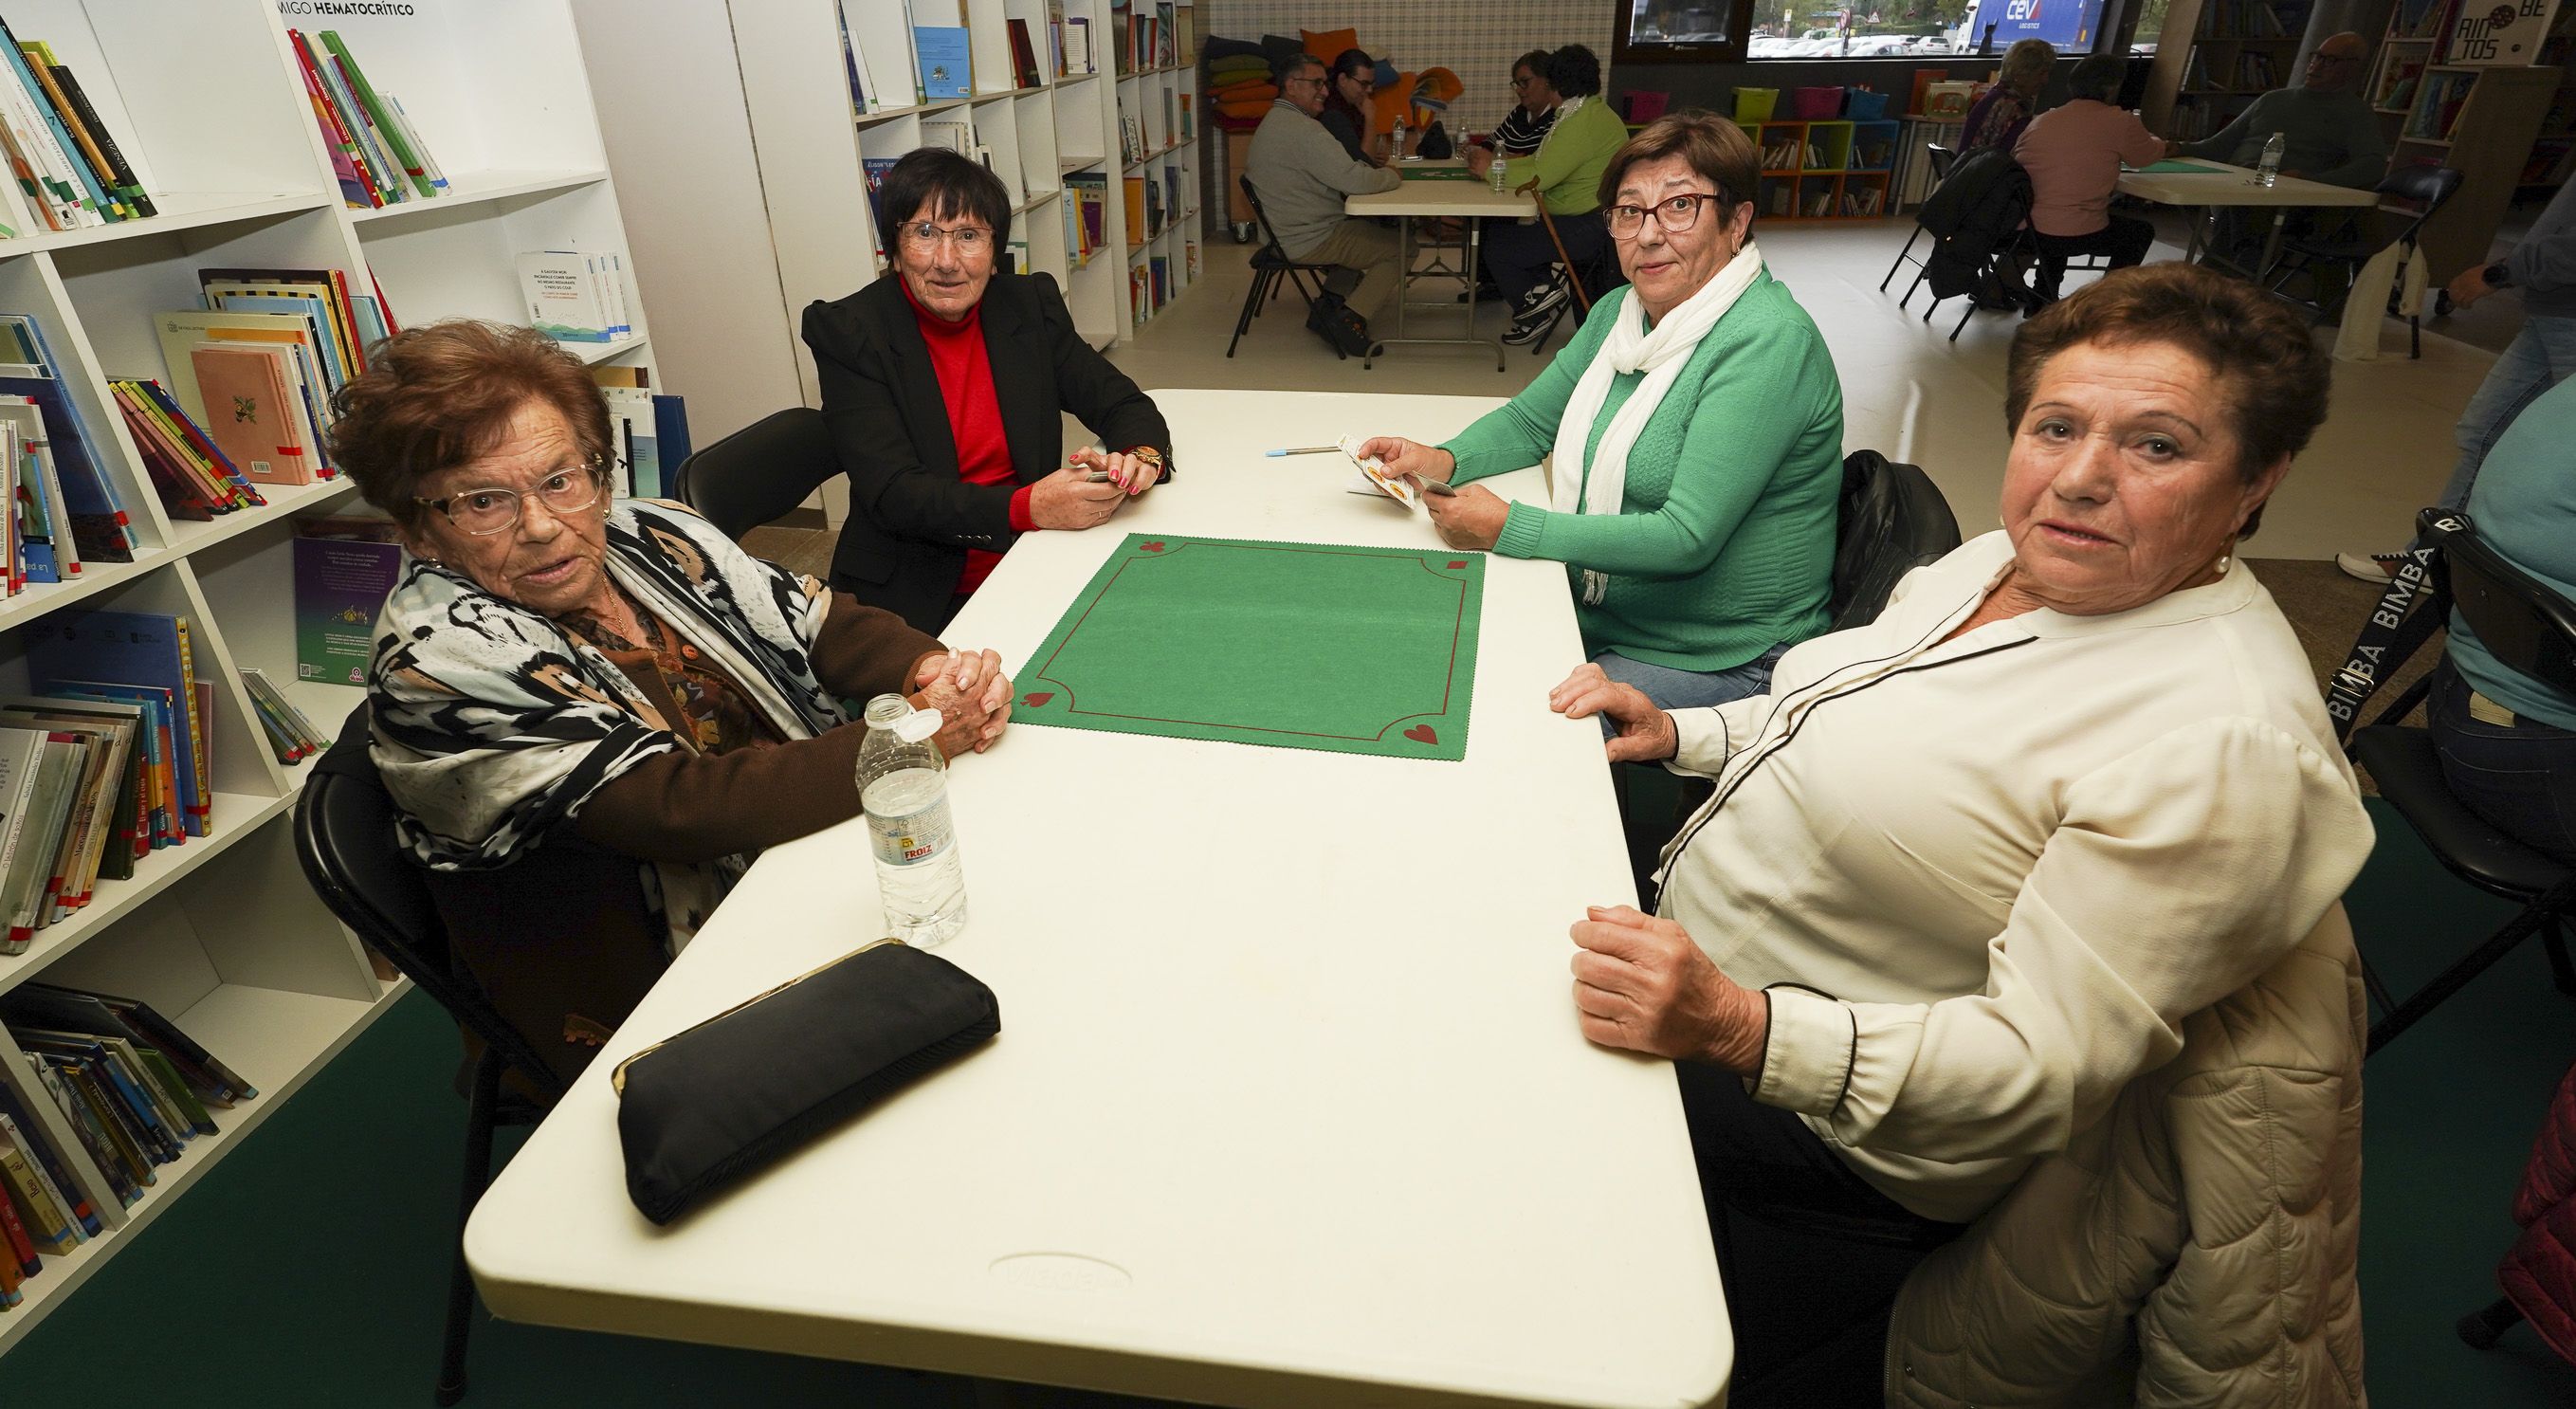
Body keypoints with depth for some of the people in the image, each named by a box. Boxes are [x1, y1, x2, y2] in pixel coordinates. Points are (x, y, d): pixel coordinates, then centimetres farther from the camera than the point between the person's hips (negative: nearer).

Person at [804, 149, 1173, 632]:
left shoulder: (1031, 304, 5)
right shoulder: (847, 332, -7)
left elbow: (1125, 404, 6)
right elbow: (892, 495, -16)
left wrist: (1142, 456, -19)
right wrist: (1029, 507, -30)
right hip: (917, 602, -4)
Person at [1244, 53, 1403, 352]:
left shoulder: (1272, 122, 15)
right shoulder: (1302, 128, -20)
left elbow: (1338, 171, 18)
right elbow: (1353, 180, -25)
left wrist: (1375, 171, 4)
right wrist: (1392, 176, -6)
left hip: (1284, 234, 10)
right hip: (1310, 242, -10)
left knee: (1371, 229, 28)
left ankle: (1330, 302, 17)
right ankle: (1350, 317, -7)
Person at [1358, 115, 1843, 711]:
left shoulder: (1768, 343, -20)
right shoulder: (1619, 311, 7)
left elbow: (1688, 538, -26)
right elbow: (1530, 420, 14)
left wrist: (1509, 527, -28)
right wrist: (1443, 460, -8)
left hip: (1717, 663, -7)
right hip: (1597, 614, 8)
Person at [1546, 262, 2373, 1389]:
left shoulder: (2220, 739, -26)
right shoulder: (2005, 560, 1)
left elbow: (2048, 1064, -27)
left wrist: (1738, 1029, -40)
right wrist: (1679, 734, 1)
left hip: (1834, 1119, -8)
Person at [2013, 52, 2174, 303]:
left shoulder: (2039, 122, 5)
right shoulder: (2121, 123, -5)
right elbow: (2144, 156, 13)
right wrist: (2160, 144, 38)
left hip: (2024, 231, 5)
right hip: (2075, 235, -4)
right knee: (2141, 232, 25)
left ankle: (2042, 298, 39)